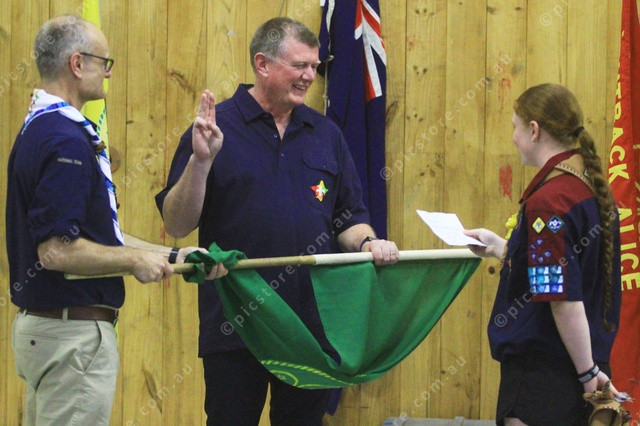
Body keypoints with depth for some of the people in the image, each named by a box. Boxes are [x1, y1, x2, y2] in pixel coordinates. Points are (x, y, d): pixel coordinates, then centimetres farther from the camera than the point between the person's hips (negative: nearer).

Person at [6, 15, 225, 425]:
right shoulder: (65, 140, -19)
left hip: (38, 325, 11)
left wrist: (171, 255, 15)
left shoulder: (42, 127, 14)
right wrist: (136, 260, -14)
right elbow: (56, 250, -26)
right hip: (74, 332, -11)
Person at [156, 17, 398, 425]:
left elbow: (348, 218, 15)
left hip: (313, 323, 4)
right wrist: (201, 161, -21)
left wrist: (368, 242, -6)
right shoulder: (216, 127, -2)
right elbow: (177, 224, -7)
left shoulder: (325, 133, 11)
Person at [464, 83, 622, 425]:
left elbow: (564, 298, -22)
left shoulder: (548, 201, -19)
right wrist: (500, 248, 25)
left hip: (542, 371, -9)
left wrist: (587, 371, -18)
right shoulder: (591, 188, 9)